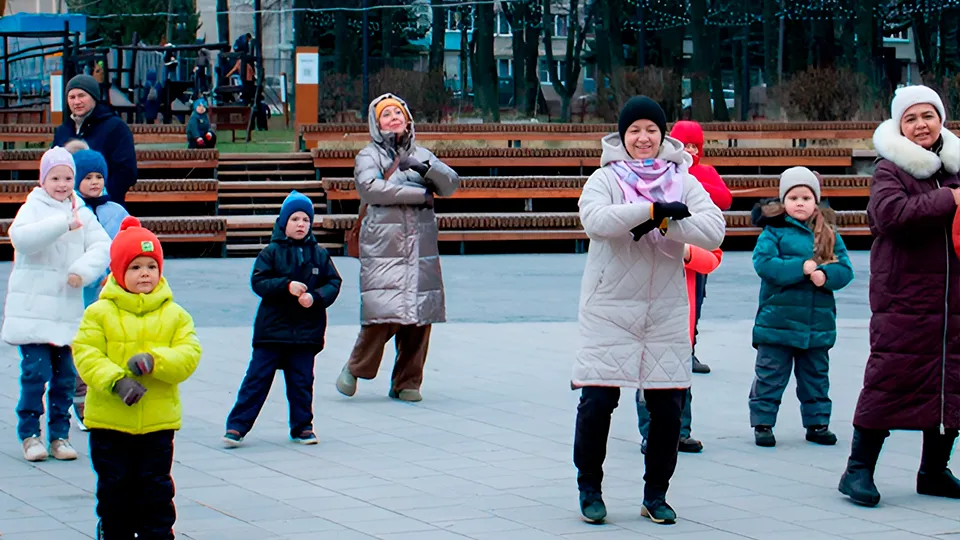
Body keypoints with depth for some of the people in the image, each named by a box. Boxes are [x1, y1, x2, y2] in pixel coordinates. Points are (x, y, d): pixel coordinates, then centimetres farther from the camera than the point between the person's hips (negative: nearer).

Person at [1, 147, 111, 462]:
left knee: (65, 376, 6)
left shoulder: (83, 213, 9)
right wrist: (63, 223, -31)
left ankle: (59, 434, 16)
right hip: (32, 308, -4)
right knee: (36, 371, -7)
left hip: (69, 310, 4)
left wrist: (84, 270, -18)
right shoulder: (33, 208, -3)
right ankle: (30, 434, 3)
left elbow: (103, 246, 0)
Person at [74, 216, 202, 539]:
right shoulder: (100, 313, -3)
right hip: (109, 419, -1)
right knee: (114, 488, 9)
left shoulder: (175, 315, 3)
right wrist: (115, 381, -24)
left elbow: (189, 355, -6)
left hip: (158, 420, 1)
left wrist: (154, 361, -24)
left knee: (156, 489, 6)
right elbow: (86, 355, -9)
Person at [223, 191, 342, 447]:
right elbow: (258, 282, -9)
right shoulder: (272, 252, -2)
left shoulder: (319, 254, 6)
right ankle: (236, 426, 1)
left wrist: (315, 297, -15)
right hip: (272, 327, -2)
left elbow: (333, 283, 4)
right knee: (257, 378, -2)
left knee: (301, 381, 8)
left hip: (306, 330, 2)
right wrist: (287, 286, -22)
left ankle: (302, 426, 20)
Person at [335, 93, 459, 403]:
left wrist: (424, 167, -13)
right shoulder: (369, 156, 5)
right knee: (384, 312, -14)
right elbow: (370, 187, -15)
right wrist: (420, 194, -11)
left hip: (421, 248, 4)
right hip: (383, 246, -4)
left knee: (420, 316, -2)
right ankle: (355, 369, 7)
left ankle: (406, 383, 9)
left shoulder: (421, 155, 18)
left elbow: (451, 184, 6)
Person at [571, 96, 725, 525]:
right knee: (597, 400, -4)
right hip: (609, 308, -2)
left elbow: (713, 231, -8)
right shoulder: (606, 179, 0)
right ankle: (589, 487, 13)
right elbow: (595, 220, -21)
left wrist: (661, 224, -19)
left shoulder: (683, 183, 6)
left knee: (667, 405, 3)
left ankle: (656, 493, 17)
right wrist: (655, 208, -23)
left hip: (666, 310, 2)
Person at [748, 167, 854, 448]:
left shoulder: (829, 234, 8)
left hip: (818, 323, 4)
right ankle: (762, 422, 9)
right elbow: (763, 263, -16)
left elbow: (845, 270, 3)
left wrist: (825, 275, -19)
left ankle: (817, 422, 25)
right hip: (777, 319, -4)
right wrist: (803, 267, -19)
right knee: (770, 375, 1)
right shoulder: (774, 231, -3)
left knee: (816, 376, 14)